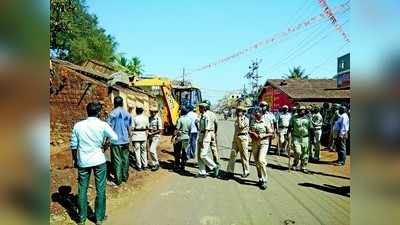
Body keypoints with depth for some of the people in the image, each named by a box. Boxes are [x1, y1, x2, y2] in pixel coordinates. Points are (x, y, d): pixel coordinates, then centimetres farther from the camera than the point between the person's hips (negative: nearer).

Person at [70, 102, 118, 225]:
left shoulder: (78, 125, -2)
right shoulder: (103, 125, -9)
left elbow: (73, 145, 3)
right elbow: (115, 138, -1)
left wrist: (74, 159, 16)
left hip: (83, 161, 2)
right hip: (99, 160, -2)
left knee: (82, 189, 14)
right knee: (100, 189, 9)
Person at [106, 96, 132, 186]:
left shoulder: (113, 113, -10)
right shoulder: (127, 114, 3)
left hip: (116, 141, -4)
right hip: (125, 140, 4)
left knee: (117, 160, 2)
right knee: (125, 159, 12)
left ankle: (118, 179, 7)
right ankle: (125, 177, 22)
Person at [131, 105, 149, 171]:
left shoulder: (134, 118, -12)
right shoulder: (146, 118, 0)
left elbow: (132, 128, -10)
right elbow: (147, 127, 6)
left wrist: (131, 136, 0)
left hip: (136, 137, -4)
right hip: (143, 136, 4)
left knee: (137, 151, 5)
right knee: (143, 151, 15)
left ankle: (139, 166, 9)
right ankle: (145, 165, 19)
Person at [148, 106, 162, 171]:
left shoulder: (158, 119, -11)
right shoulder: (149, 118, 6)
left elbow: (160, 130, -13)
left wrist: (152, 133, -16)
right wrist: (148, 132, -2)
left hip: (156, 136, -6)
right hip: (150, 136, 6)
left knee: (152, 150, -14)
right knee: (151, 150, 10)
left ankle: (157, 164, -2)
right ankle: (152, 164, 21)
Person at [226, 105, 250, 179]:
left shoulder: (246, 119, -6)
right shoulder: (237, 120, 17)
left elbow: (241, 126, -21)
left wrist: (239, 118, -11)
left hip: (243, 138, -7)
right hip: (236, 138, 7)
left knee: (244, 156, 0)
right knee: (233, 154, 1)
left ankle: (246, 171, 13)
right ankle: (230, 171, 4)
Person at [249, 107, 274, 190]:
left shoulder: (266, 123, -1)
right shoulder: (253, 123, 12)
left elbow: (271, 134, -1)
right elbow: (250, 132, 21)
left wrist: (263, 135, -15)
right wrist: (251, 134, -2)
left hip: (263, 143, -5)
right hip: (254, 144, 5)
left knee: (261, 160, -18)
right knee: (257, 162, 8)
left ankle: (264, 180, -9)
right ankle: (260, 178, 22)